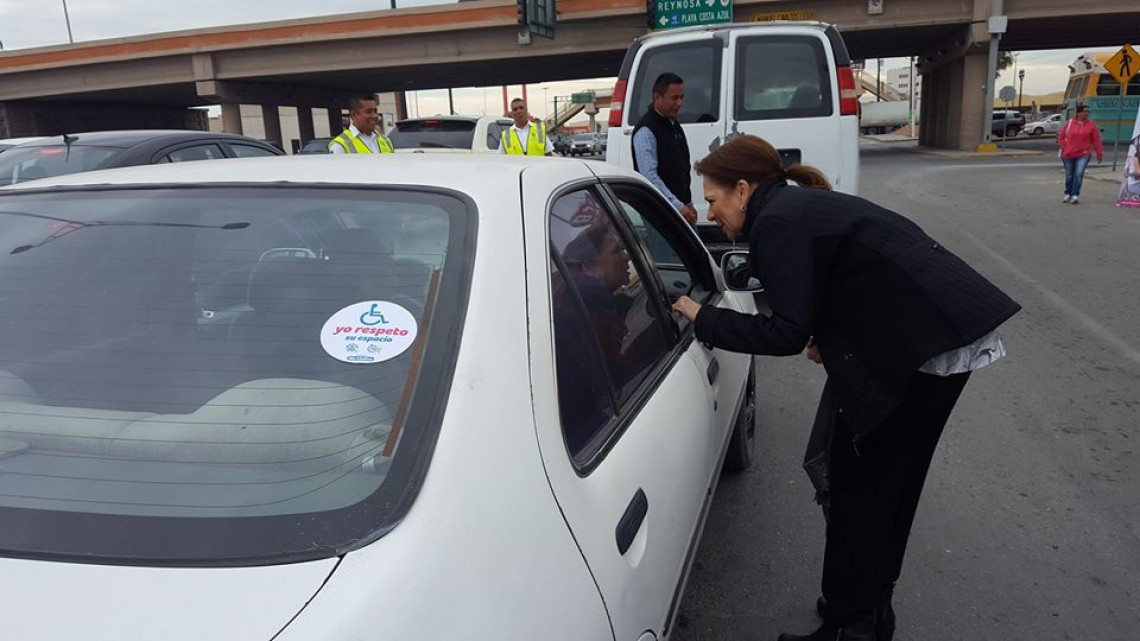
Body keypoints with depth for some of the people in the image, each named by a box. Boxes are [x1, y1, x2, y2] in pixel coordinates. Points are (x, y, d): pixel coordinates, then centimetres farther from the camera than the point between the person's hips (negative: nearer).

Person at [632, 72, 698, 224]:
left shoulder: (674, 125, 15)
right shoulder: (646, 131, -13)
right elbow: (650, 177, -21)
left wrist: (688, 203, 13)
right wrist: (678, 206, -22)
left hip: (682, 207, 9)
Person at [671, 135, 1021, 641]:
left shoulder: (777, 223, -13)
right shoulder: (802, 205, 17)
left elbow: (787, 333, -16)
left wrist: (704, 320, -7)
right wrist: (827, 338, 8)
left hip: (922, 346, -10)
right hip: (950, 332, 10)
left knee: (856, 486, 1)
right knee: (888, 484, 19)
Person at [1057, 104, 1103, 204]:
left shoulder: (1091, 125, 1)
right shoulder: (1070, 123, 2)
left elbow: (1096, 140, 3)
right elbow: (1061, 136, 8)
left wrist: (1099, 154, 3)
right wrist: (1064, 148, -1)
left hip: (1083, 155, -1)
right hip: (1068, 155, 1)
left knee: (1079, 174, -14)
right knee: (1069, 176, 11)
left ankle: (1075, 195, -12)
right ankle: (1068, 194, 27)